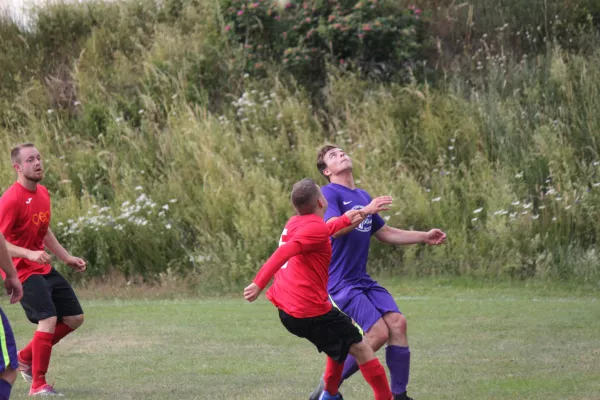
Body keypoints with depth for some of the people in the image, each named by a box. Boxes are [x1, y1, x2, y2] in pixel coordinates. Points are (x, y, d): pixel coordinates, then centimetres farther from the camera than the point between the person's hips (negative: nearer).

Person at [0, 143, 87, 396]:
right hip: (23, 270, -9)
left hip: (44, 269, 9)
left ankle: (26, 357, 23)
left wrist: (66, 257, 20)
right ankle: (38, 385, -12)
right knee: (49, 319, -22)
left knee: (75, 318, 10)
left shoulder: (42, 193, 8)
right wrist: (29, 254, -32)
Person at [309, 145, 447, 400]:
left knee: (397, 322, -8)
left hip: (362, 280, 8)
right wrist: (366, 211, -34)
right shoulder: (329, 193, -8)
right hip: (339, 282, -8)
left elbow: (384, 233, 29)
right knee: (378, 332, -18)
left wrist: (424, 237, 24)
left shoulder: (363, 197, 18)